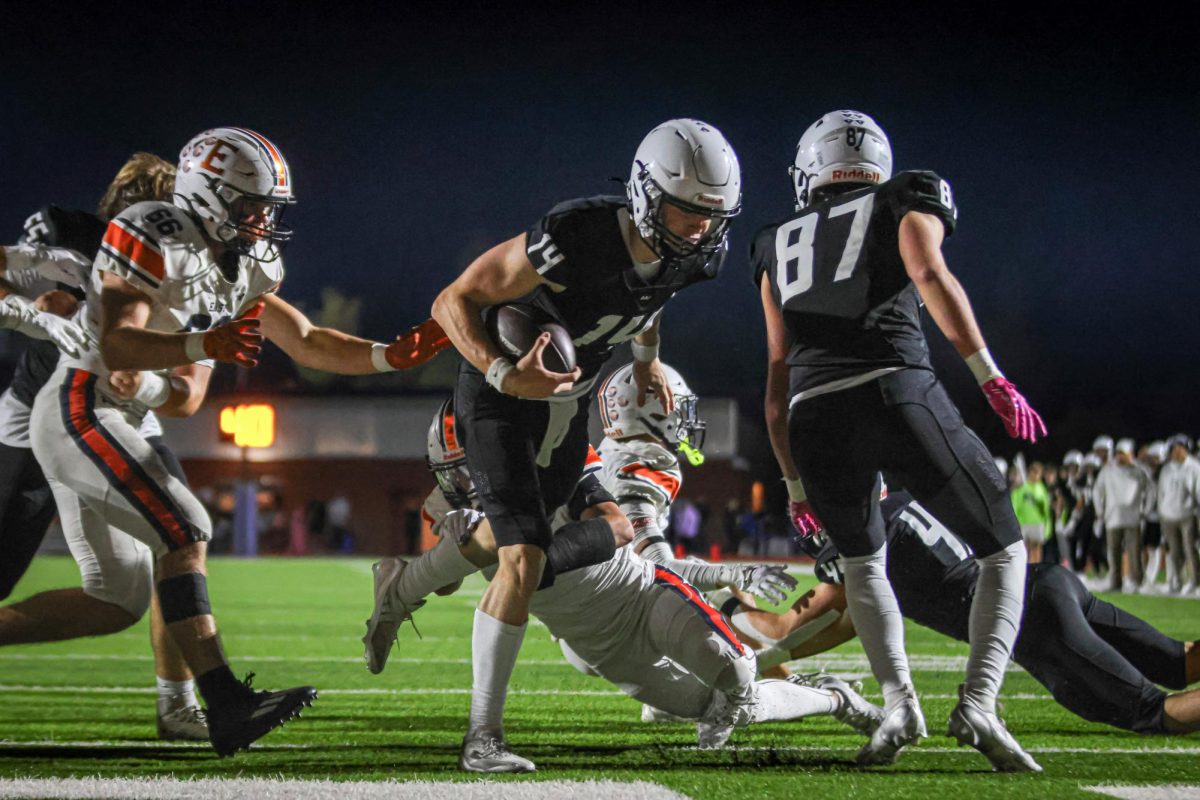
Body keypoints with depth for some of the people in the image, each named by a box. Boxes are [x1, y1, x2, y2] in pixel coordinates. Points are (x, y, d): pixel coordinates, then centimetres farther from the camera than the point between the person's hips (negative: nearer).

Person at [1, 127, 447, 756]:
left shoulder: (246, 267, 11)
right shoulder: (153, 240, -15)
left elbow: (306, 343, 9)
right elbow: (115, 346, -25)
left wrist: (391, 356, -4)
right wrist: (204, 345, -39)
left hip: (115, 421, 10)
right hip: (78, 409, -10)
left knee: (117, 602, 5)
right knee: (181, 528, -21)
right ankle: (225, 704, -25)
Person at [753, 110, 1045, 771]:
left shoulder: (779, 245, 26)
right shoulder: (908, 201, 17)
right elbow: (930, 275, -5)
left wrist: (794, 485, 30)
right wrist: (992, 379, -10)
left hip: (814, 419, 3)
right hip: (898, 394, -3)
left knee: (862, 562, 27)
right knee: (1003, 552, 12)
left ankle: (899, 702, 5)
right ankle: (978, 702, -8)